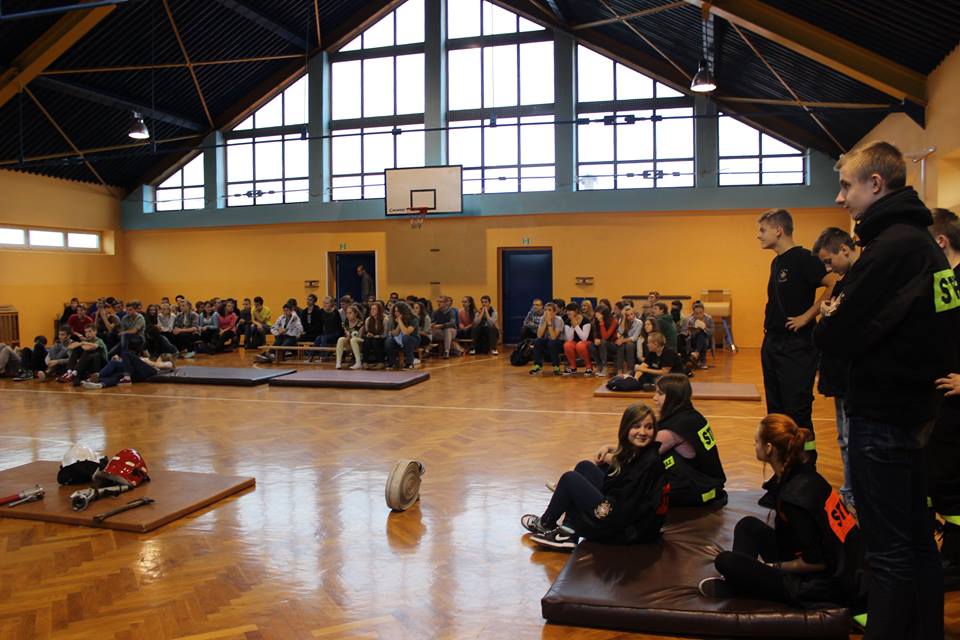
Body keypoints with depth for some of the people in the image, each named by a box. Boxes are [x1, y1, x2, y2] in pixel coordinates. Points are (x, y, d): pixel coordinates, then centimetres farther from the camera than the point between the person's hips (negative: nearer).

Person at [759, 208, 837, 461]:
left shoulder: (801, 258, -13)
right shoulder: (777, 262, 14)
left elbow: (836, 285, -25)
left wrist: (807, 316, -21)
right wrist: (769, 328, 11)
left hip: (795, 345, -9)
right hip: (772, 344, 9)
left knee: (798, 410, -6)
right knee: (776, 409, 14)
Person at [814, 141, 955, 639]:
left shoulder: (891, 247, -19)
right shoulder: (923, 241, 11)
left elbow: (837, 338, -22)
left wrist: (827, 323, -2)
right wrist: (841, 322, 2)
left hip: (881, 419, -10)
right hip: (913, 408, 10)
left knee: (889, 551, 1)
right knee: (916, 540, 19)